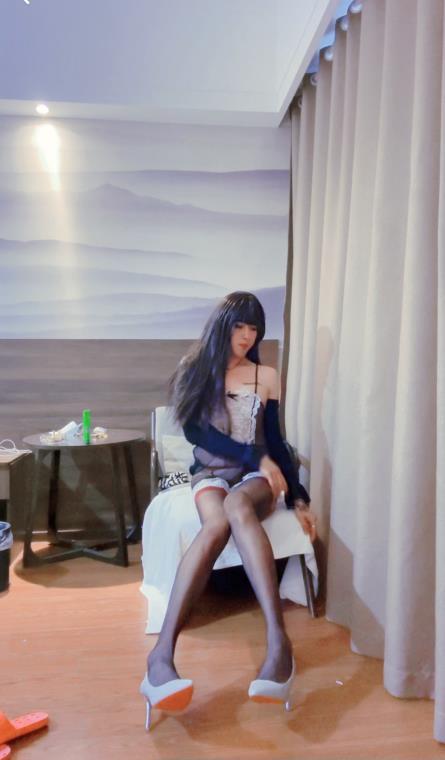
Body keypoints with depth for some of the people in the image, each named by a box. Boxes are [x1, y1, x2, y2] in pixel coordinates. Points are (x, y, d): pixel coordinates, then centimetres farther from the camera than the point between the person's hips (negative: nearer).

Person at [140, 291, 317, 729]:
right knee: (216, 524, -37)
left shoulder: (266, 376, 10)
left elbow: (274, 441, 10)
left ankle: (278, 641, -52)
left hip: (256, 475, 1)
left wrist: (298, 496, 4)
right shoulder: (195, 369, 6)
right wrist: (255, 457, -13)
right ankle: (161, 655, -46)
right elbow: (194, 430, -4)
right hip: (211, 471, 0)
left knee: (237, 506, -39)